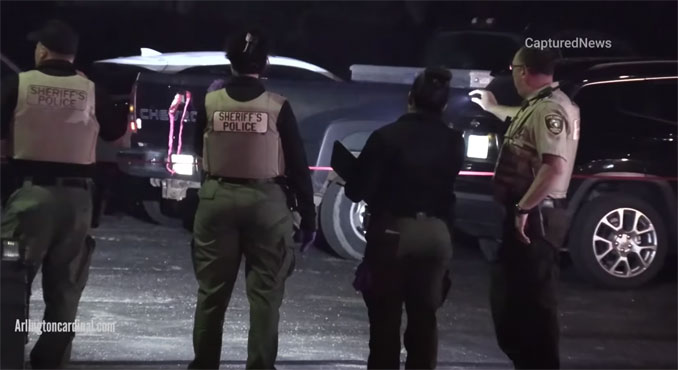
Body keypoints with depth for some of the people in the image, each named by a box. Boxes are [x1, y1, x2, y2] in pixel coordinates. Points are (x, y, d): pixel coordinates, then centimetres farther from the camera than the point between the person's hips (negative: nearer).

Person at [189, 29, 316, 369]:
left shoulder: (210, 101, -2)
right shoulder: (277, 106, -7)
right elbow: (297, 165, -5)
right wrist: (308, 216, 2)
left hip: (218, 198, 2)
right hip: (265, 201, -2)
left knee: (212, 291, 10)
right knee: (264, 294, 4)